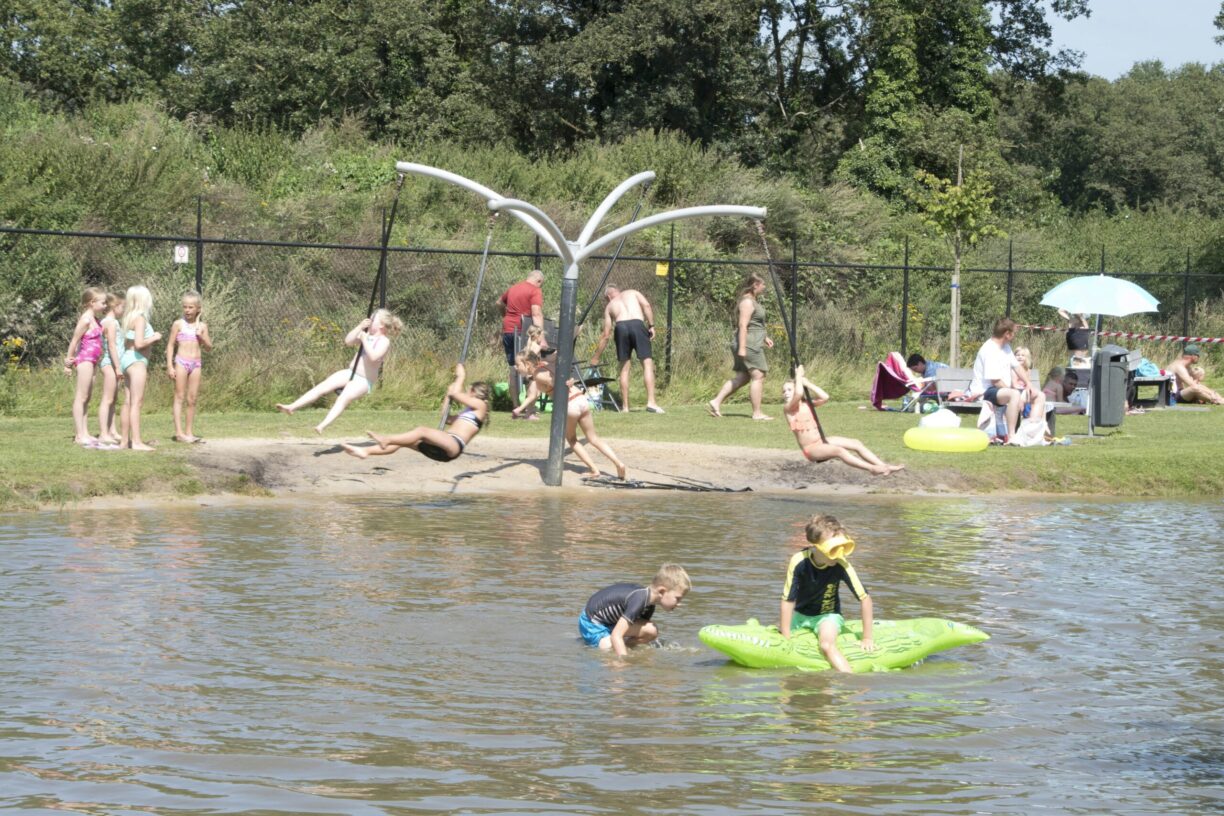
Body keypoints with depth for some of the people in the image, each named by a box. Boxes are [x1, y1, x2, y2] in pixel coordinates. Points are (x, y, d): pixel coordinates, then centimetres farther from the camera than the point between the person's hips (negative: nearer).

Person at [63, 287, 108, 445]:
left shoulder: (94, 320, 13)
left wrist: (69, 360, 16)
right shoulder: (86, 320, -14)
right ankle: (79, 435, -7)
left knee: (86, 398, 11)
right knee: (81, 398, -7)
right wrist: (69, 362, -6)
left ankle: (84, 433, 15)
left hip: (91, 361, 9)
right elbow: (75, 340, -11)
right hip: (85, 359, -9)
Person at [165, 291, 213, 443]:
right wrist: (170, 366, -7)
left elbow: (209, 348, 11)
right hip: (181, 362, -3)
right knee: (179, 397, -4)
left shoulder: (202, 326, 8)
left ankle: (189, 432, 9)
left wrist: (201, 336, -8)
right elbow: (171, 345, 0)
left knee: (192, 399, 4)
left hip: (196, 363, 3)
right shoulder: (178, 324, 0)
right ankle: (179, 432, -7)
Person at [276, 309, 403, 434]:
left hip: (363, 381, -8)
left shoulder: (384, 341, -12)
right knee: (322, 387, -9)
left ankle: (322, 426, -48)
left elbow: (373, 357, -29)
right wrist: (360, 327, -10)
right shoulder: (366, 334, 11)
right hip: (350, 373, 8)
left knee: (343, 399, -31)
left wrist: (364, 340, -24)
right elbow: (348, 341, -1)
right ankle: (291, 407, -14)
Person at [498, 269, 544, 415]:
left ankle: (516, 408, 15)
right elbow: (536, 314, -17)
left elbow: (499, 303, 37)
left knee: (513, 368, 13)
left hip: (508, 330, 7)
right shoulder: (535, 291, -4)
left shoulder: (513, 289, 19)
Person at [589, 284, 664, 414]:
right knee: (647, 364, 0)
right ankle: (651, 403, -11)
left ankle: (625, 406, 12)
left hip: (621, 327, 1)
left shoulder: (609, 306, 30)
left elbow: (606, 334, 28)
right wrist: (651, 325, 7)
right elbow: (646, 305, 7)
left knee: (624, 368, 12)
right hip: (637, 324, -1)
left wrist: (595, 357, 35)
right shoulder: (633, 293, 29)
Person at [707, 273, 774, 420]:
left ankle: (716, 402, 9)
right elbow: (743, 325, -20)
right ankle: (757, 413, -6)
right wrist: (742, 347, -24)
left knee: (742, 378, 11)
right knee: (758, 376, -8)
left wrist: (765, 337, 27)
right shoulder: (747, 302, -14)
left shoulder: (752, 300, 19)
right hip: (749, 345, -11)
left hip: (753, 344, 11)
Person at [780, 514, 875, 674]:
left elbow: (865, 598, -18)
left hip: (828, 614, -2)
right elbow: (787, 600, -20)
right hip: (800, 614, 2)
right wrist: (786, 639, -20)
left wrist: (867, 638, -14)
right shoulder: (799, 561, -25)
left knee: (828, 645, -31)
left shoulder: (841, 566, -25)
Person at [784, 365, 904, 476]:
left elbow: (825, 397, -3)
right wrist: (798, 376, -12)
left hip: (822, 442, 8)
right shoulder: (788, 408, -7)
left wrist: (807, 383, 0)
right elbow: (799, 394, -27)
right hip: (811, 449, -8)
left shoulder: (807, 404, 13)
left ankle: (884, 466, -6)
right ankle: (872, 469, -42)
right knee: (839, 451, -32)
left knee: (856, 443, -2)